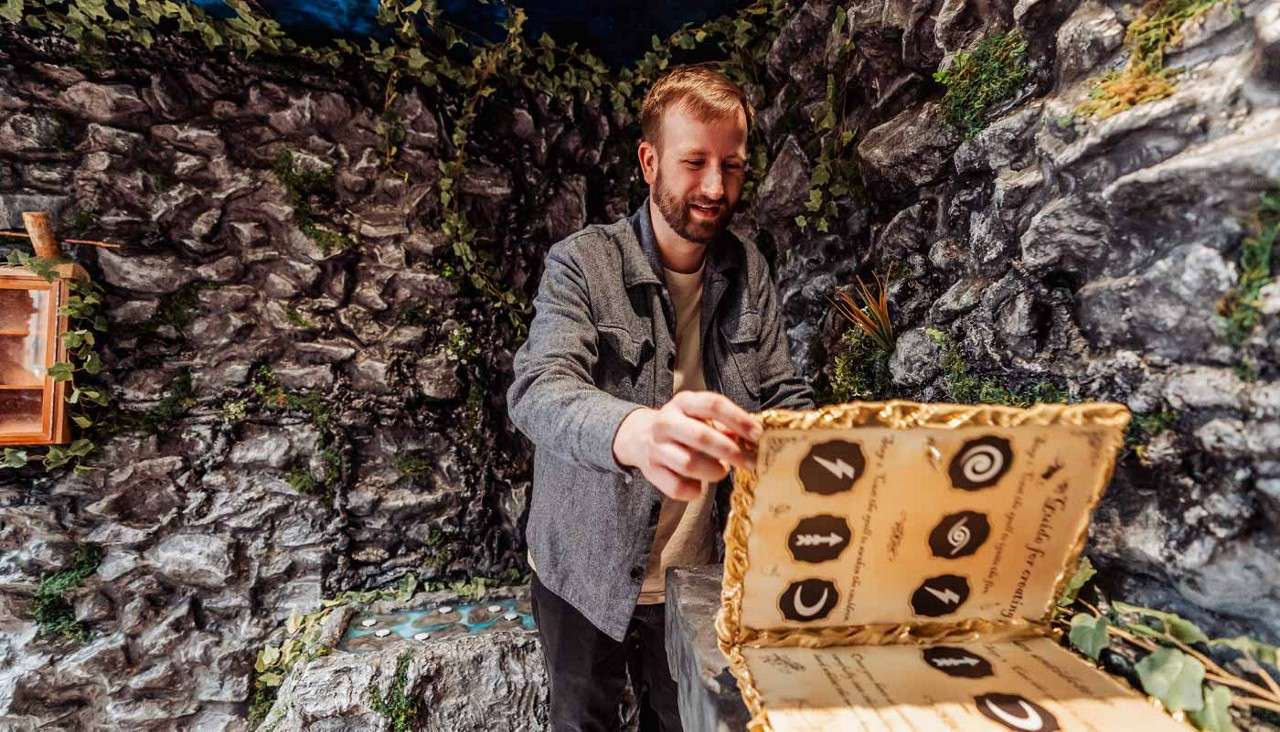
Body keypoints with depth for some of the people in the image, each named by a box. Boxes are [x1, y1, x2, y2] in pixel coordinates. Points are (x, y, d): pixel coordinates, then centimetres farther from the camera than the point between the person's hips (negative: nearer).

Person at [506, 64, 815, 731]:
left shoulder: (748, 270, -3)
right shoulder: (582, 263, -14)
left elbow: (786, 400, -2)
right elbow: (537, 392, -28)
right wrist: (635, 431, -48)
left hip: (701, 575, 3)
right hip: (588, 572, -2)